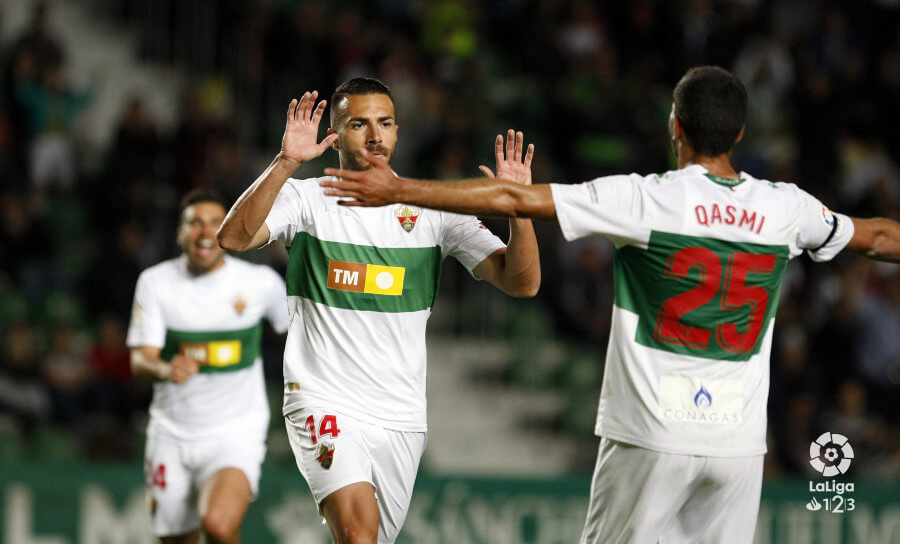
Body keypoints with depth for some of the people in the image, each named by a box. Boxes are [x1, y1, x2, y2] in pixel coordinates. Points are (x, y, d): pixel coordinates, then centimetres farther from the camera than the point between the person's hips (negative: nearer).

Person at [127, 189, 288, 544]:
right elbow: (140, 361, -11)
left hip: (235, 434, -2)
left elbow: (292, 326, 16)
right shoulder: (155, 282, -3)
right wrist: (167, 369, -32)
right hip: (172, 435, 2)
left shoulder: (261, 282, -4)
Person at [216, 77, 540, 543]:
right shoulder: (306, 199, -1)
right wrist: (287, 163, -30)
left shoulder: (433, 211, 6)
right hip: (324, 401, -4)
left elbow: (521, 282, -1)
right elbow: (234, 238, -19)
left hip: (401, 417, 4)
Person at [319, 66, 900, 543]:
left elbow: (513, 199, -9)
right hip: (740, 439, 3)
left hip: (652, 436, -3)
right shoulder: (786, 208, 3)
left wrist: (399, 189, -3)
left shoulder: (645, 200, -8)